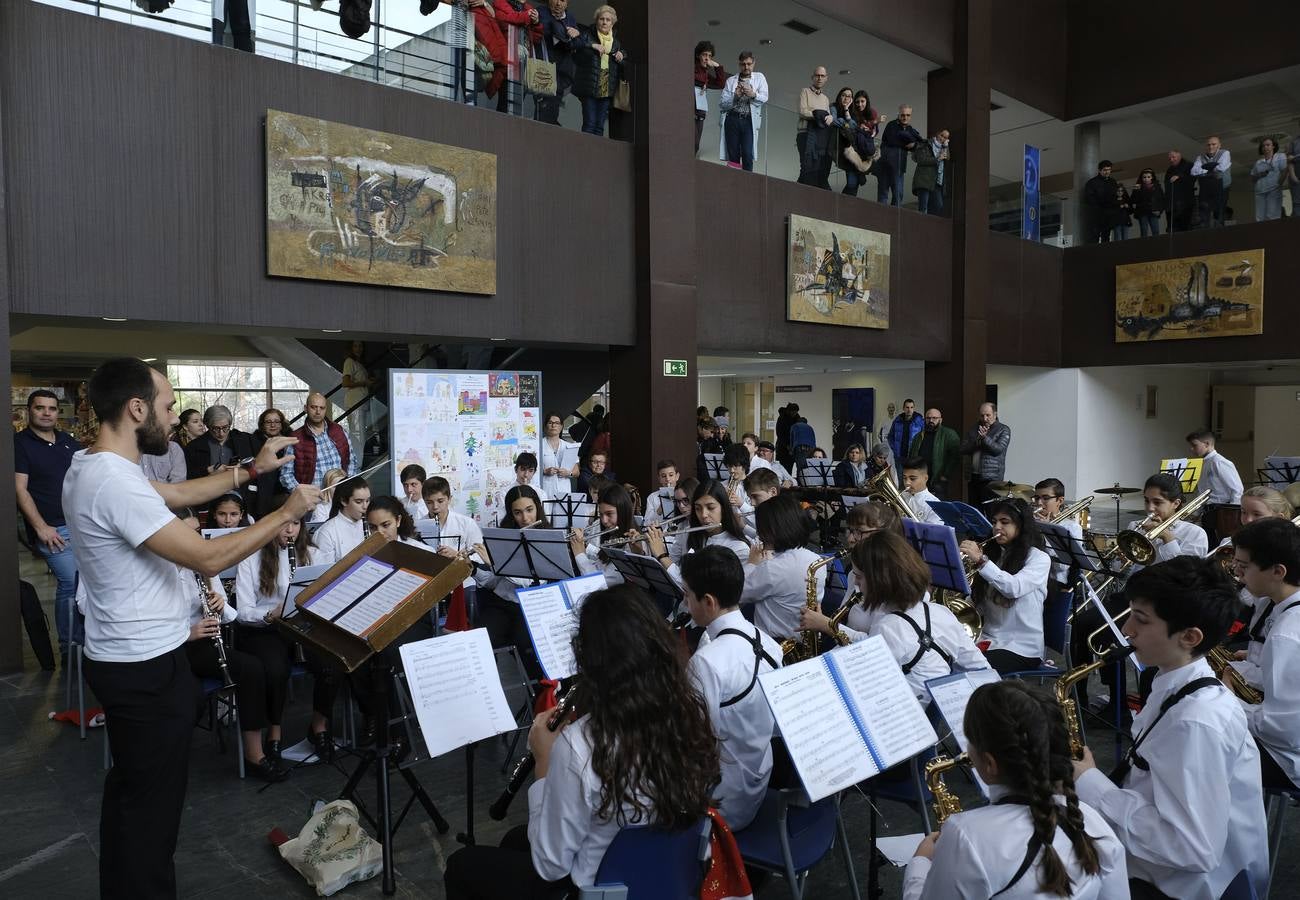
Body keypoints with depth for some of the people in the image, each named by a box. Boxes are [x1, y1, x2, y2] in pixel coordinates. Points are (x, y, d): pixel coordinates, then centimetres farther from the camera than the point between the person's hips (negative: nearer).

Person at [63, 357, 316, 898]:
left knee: (128, 787, 24)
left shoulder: (91, 466, 5)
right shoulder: (115, 482, -28)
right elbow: (209, 559, -29)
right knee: (152, 802, 5)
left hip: (123, 659, 11)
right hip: (148, 667, -11)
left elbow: (177, 494, 17)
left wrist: (250, 471, 11)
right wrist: (286, 513, -19)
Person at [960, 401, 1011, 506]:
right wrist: (977, 440, -8)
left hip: (991, 478, -4)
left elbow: (999, 449, -10)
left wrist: (985, 438, -21)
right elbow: (963, 450, 7)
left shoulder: (1003, 430, 4)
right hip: (973, 477, 5)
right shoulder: (974, 430, 16)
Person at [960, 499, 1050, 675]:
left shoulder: (1039, 558, -2)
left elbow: (1014, 588, -23)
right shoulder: (992, 554, 14)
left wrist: (981, 561, -28)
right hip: (989, 640, 5)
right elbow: (980, 608, 11)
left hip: (1022, 648, -5)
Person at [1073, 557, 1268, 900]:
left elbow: (1192, 849, -29)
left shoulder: (1197, 721, -28)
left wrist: (1089, 784, -23)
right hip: (1152, 861, 8)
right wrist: (1092, 780, -4)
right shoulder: (1174, 687, 2)